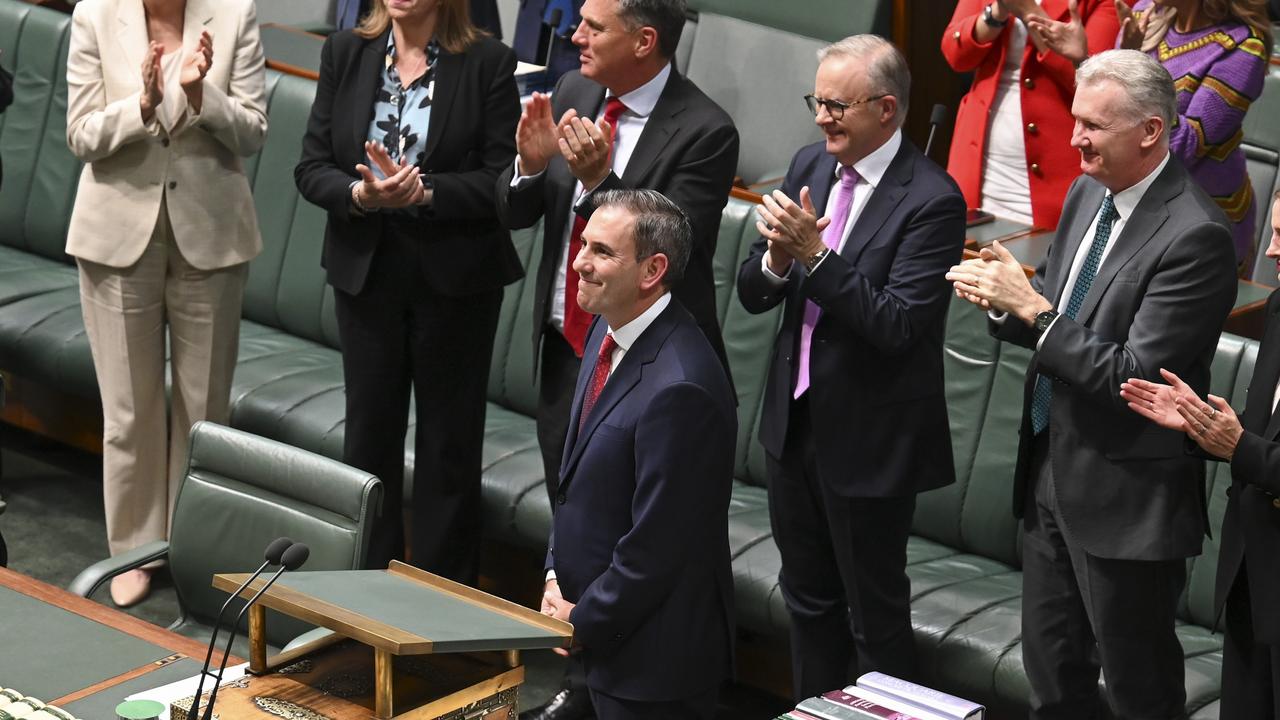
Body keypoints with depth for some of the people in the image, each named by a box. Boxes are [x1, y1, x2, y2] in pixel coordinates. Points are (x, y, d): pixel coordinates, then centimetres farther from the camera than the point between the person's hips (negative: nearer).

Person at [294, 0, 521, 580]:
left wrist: (425, 192, -23)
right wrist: (360, 193, -20)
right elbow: (312, 168, -1)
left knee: (449, 439, 6)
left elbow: (502, 180, -12)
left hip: (454, 276, -3)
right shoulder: (345, 54, 2)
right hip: (366, 270, 3)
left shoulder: (488, 64, -7)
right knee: (369, 430, 10)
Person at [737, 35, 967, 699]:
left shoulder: (930, 200, -20)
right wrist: (777, 257, -20)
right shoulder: (809, 166, 1)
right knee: (807, 596, 22)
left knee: (875, 613, 9)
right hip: (794, 420, 7)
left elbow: (897, 325, -26)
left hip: (869, 439, -7)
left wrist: (815, 253, -31)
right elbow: (752, 294, 2)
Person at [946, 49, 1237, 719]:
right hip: (1052, 472, 8)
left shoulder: (1194, 236, -22)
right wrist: (1003, 298, -9)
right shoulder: (1087, 194, 5)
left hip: (1124, 497, -8)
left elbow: (1134, 376, -25)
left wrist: (1032, 310, -23)